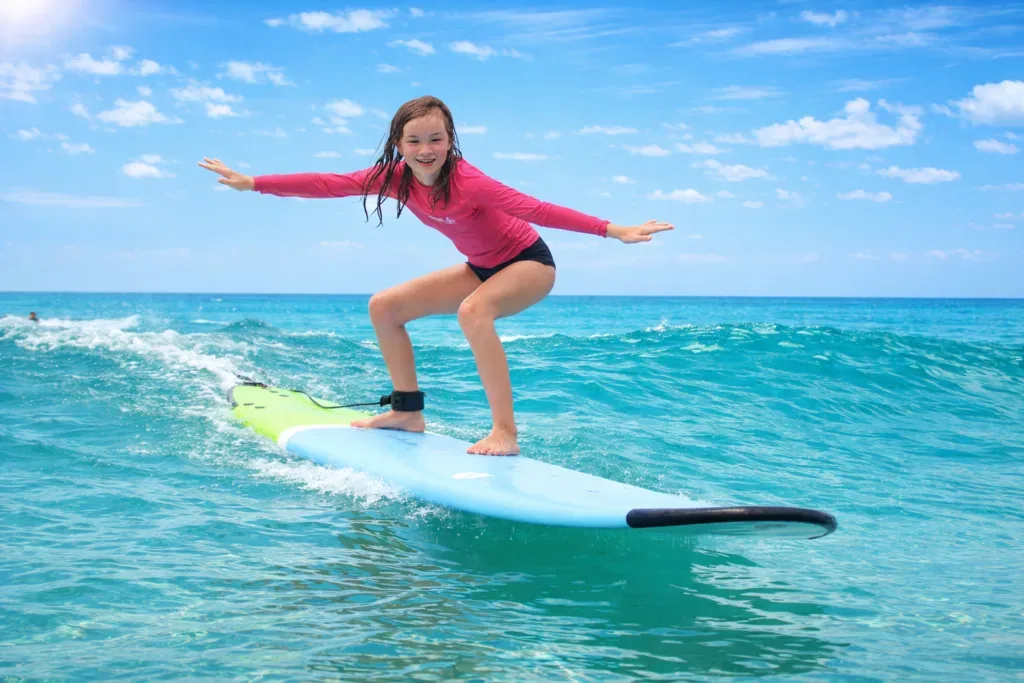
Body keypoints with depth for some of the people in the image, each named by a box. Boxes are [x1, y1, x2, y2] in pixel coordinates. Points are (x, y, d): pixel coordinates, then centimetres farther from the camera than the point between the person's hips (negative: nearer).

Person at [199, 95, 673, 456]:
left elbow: (535, 209, -37)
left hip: (531, 263, -8)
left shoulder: (468, 183, -30)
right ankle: (408, 412, 14)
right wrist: (251, 184, -12)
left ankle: (505, 433, -35)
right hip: (482, 268, 8)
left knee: (473, 310, -38)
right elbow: (329, 184, -10)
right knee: (384, 307, 4)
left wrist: (614, 231, -42)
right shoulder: (396, 176, -11)